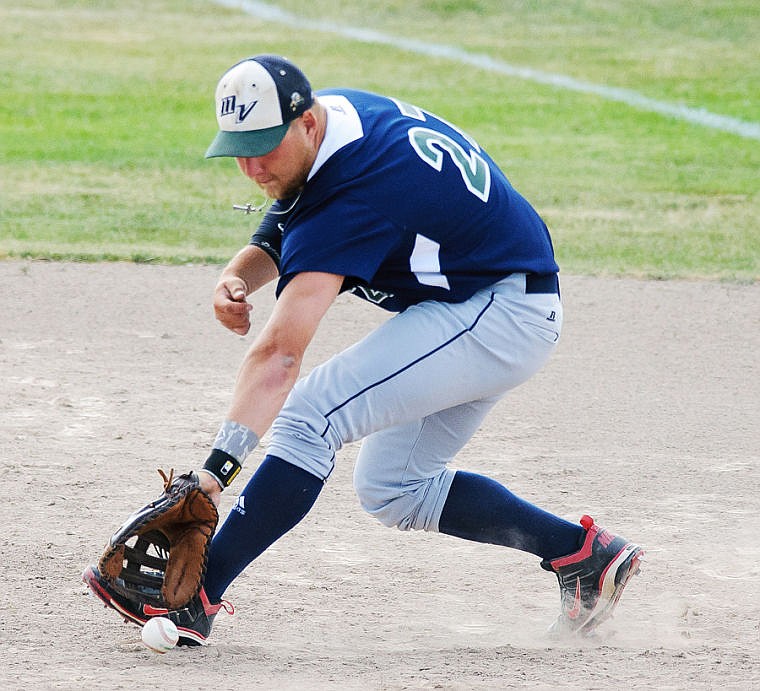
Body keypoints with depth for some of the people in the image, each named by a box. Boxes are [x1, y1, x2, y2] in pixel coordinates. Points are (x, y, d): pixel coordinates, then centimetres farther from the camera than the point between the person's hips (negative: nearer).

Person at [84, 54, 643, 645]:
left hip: (501, 313, -11)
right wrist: (240, 274, -12)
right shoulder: (340, 109, -2)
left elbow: (279, 353, -37)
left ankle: (193, 598, -22)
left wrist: (220, 466, -43)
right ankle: (581, 552, 15)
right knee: (393, 489, 14)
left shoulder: (355, 196, -29)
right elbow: (284, 231, 11)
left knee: (311, 414, -22)